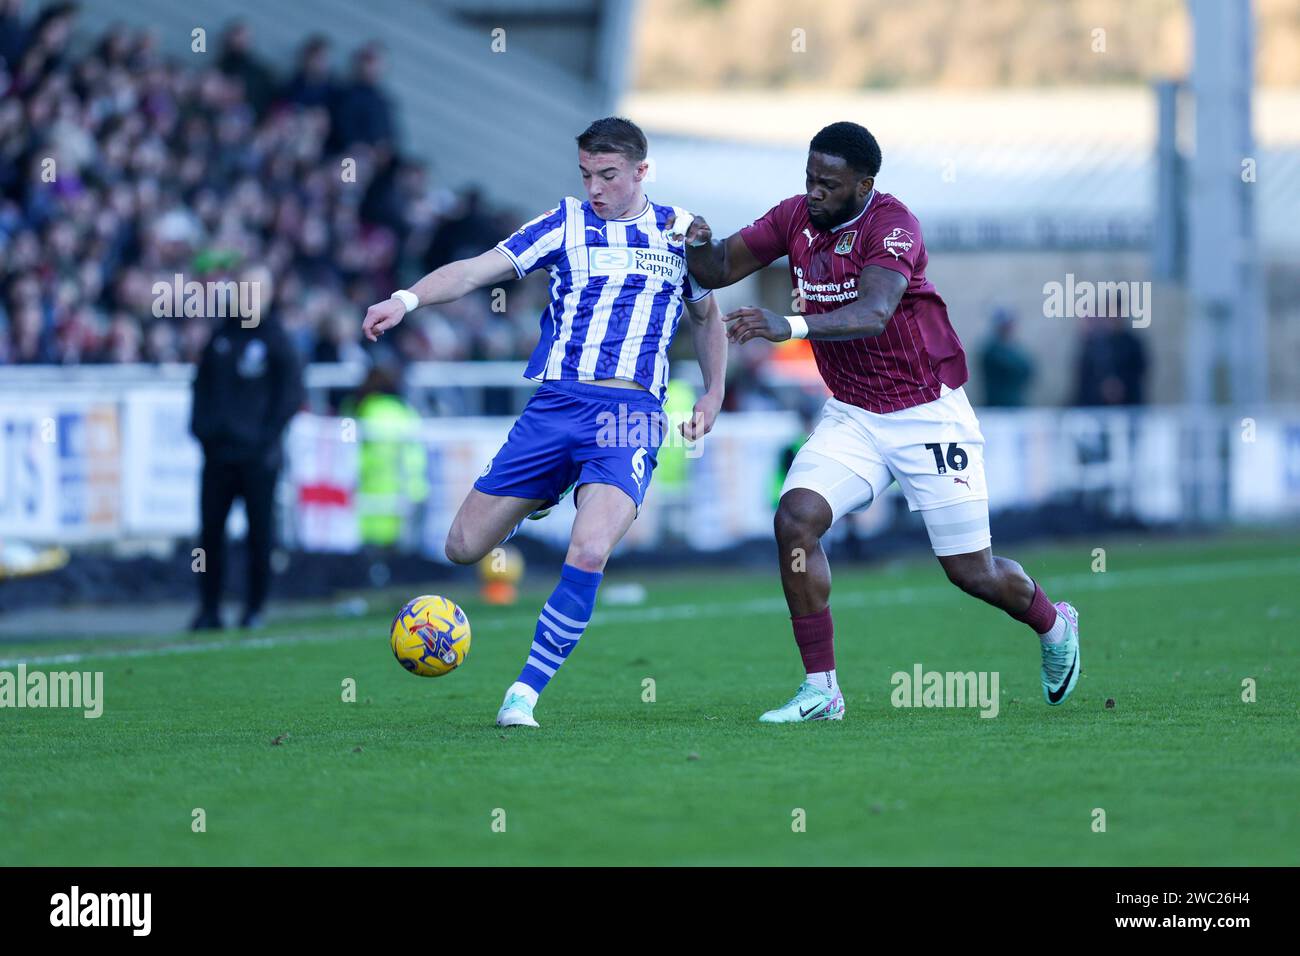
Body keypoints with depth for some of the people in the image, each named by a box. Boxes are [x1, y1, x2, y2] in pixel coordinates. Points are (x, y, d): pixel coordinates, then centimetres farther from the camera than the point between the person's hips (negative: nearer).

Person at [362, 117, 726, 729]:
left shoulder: (679, 231, 11)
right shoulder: (565, 224, 7)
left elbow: (706, 315, 27)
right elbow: (478, 269, -3)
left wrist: (713, 394, 15)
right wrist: (408, 298, -19)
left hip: (631, 411, -2)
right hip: (556, 403, 2)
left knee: (588, 553, -25)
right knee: (464, 547, 2)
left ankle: (525, 692, -13)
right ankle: (540, 500, 37)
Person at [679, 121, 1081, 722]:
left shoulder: (891, 226, -22)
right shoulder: (796, 217, -2)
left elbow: (874, 312, -38)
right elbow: (717, 270, 2)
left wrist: (791, 326, -54)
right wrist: (699, 244, -22)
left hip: (928, 414, -5)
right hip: (852, 416, 5)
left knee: (970, 572, 2)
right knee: (795, 519, -19)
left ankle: (1054, 626, 37)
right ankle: (821, 691, -11)